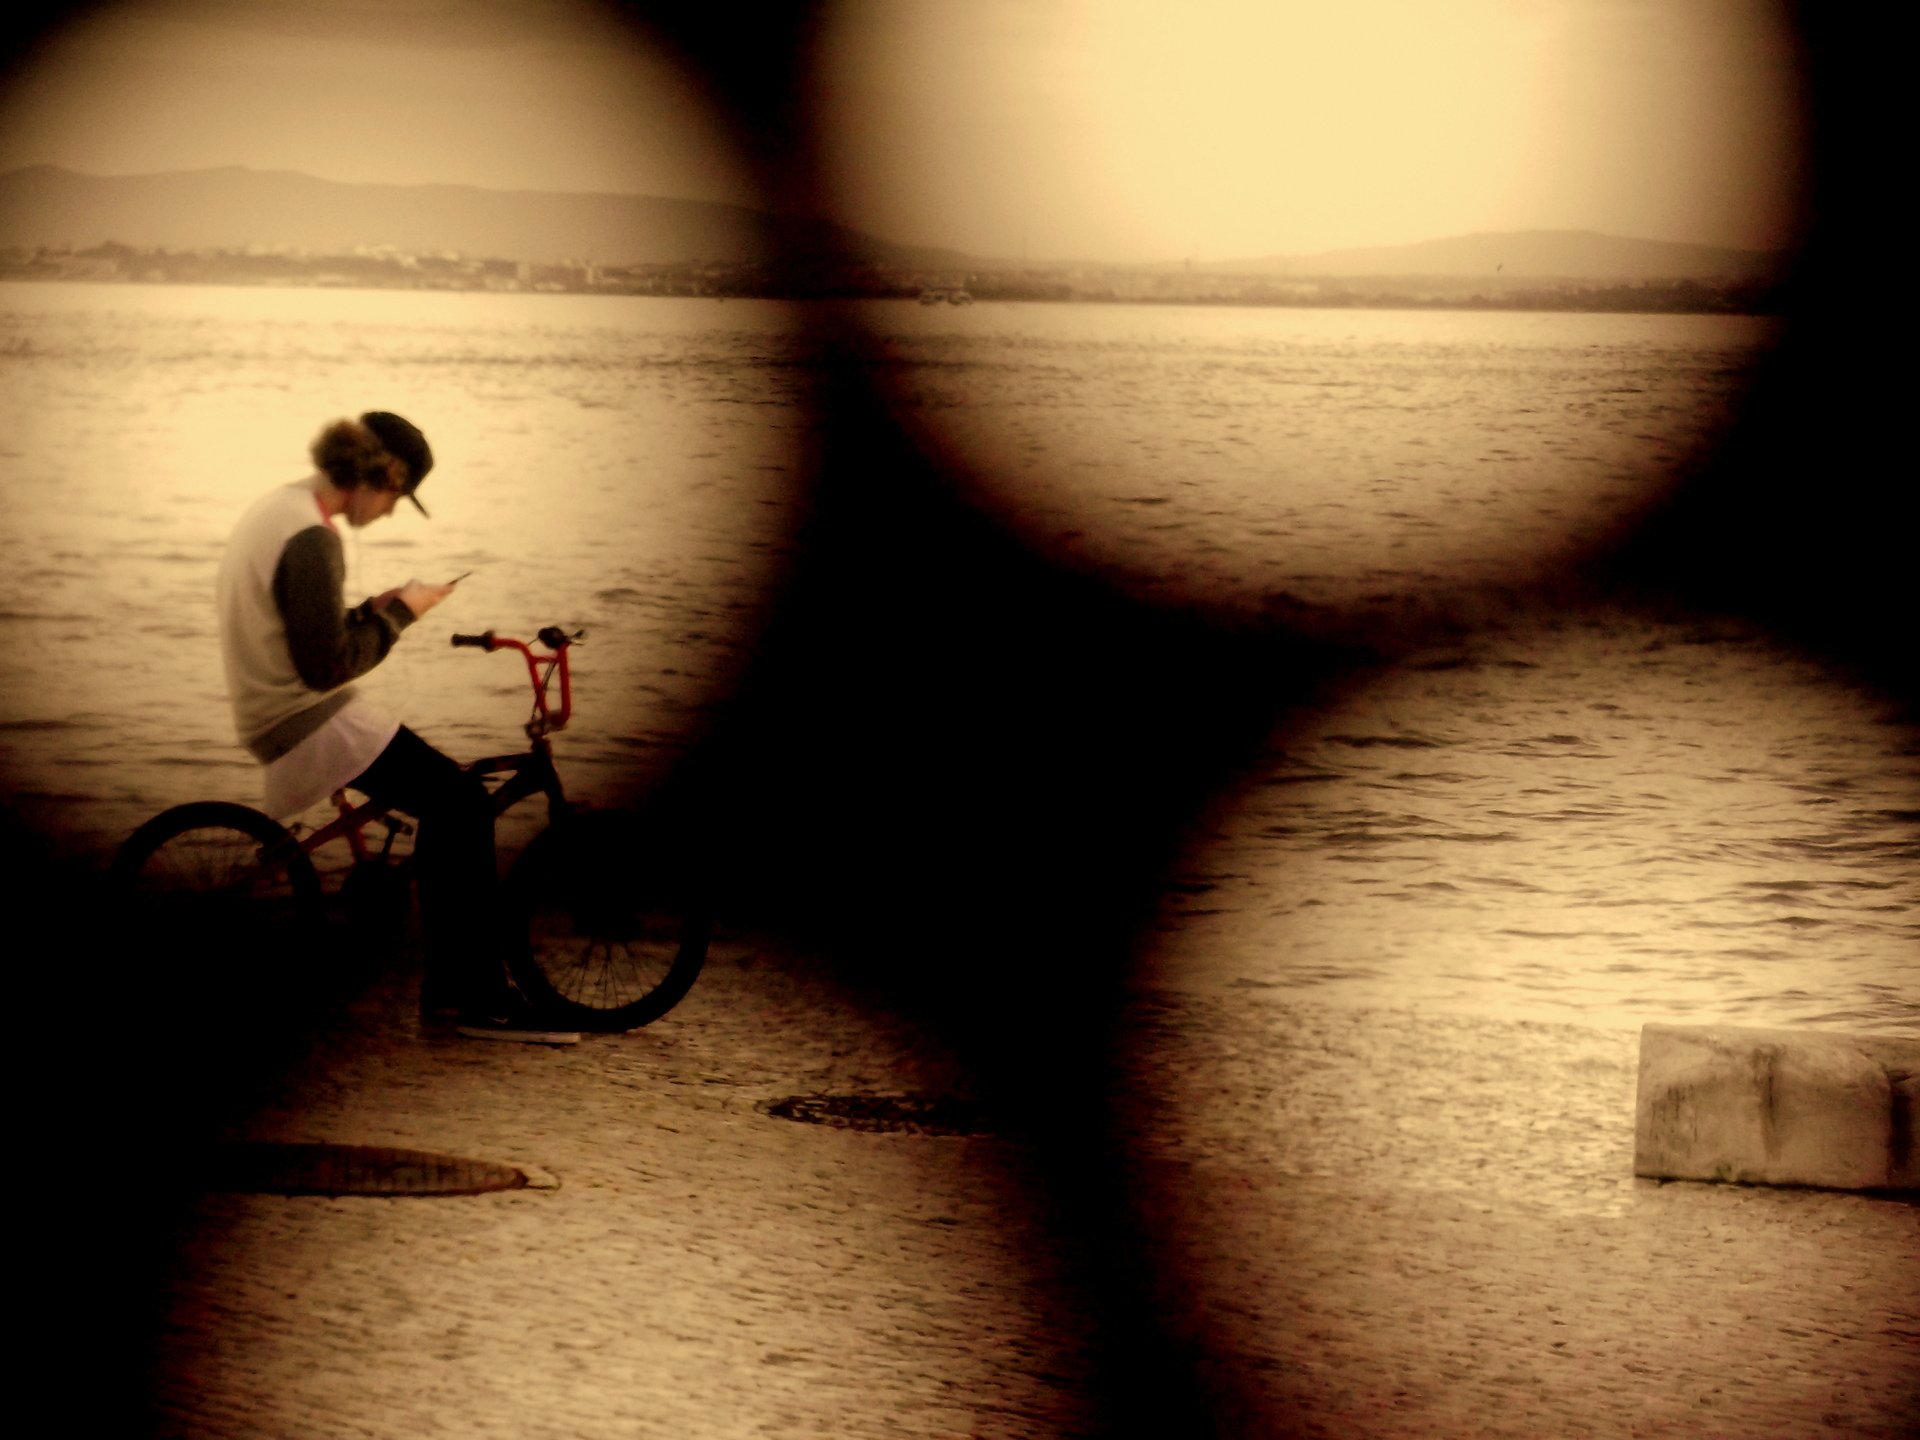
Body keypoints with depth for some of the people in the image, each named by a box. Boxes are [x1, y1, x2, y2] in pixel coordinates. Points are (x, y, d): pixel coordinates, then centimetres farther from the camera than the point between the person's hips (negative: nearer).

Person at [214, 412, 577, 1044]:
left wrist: (376, 611, 8)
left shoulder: (278, 508, 13)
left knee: (451, 802, 14)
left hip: (277, 715, 11)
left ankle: (446, 983, 16)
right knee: (463, 805, -14)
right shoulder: (309, 539, -21)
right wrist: (397, 615, -10)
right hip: (311, 724, -11)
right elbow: (327, 666, -22)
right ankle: (483, 999, -13)